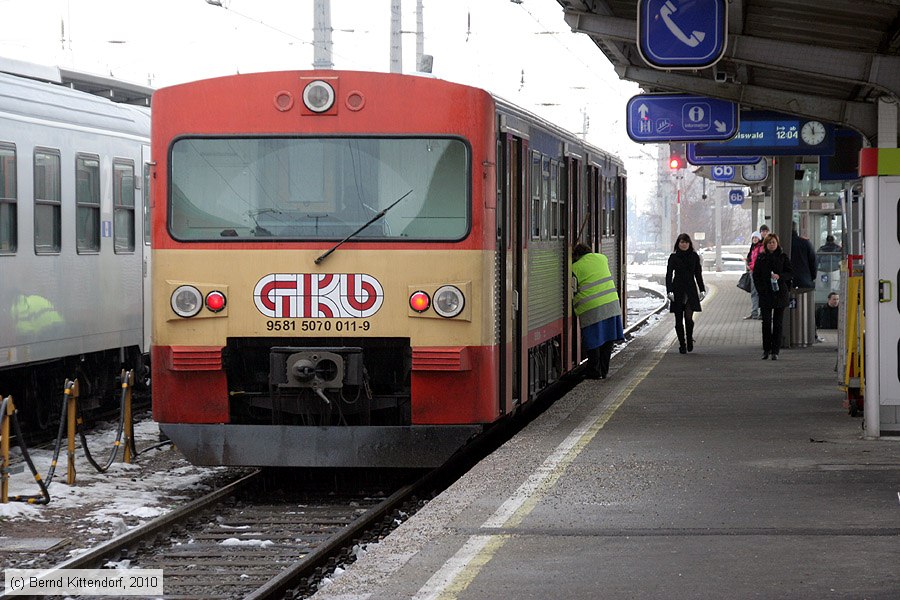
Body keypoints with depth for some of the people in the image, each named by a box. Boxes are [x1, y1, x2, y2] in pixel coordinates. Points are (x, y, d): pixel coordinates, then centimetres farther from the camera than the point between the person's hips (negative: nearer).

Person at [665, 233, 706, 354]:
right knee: (679, 320, 1)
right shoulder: (673, 257, 1)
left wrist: (702, 290, 9)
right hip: (677, 291, 0)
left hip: (690, 290, 0)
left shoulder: (694, 257, 6)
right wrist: (669, 291, -11)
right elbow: (669, 275, -2)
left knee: (688, 317, -12)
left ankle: (689, 339, 13)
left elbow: (698, 274, 12)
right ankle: (682, 344, 11)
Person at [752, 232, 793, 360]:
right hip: (765, 295, 0)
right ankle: (766, 349, 8)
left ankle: (775, 351, 3)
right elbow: (756, 275, 7)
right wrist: (760, 290, -5)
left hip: (780, 293, 0)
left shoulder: (783, 257, 4)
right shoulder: (761, 258, 6)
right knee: (766, 322, -2)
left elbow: (790, 273, 2)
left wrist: (779, 276, -17)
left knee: (778, 323, 0)